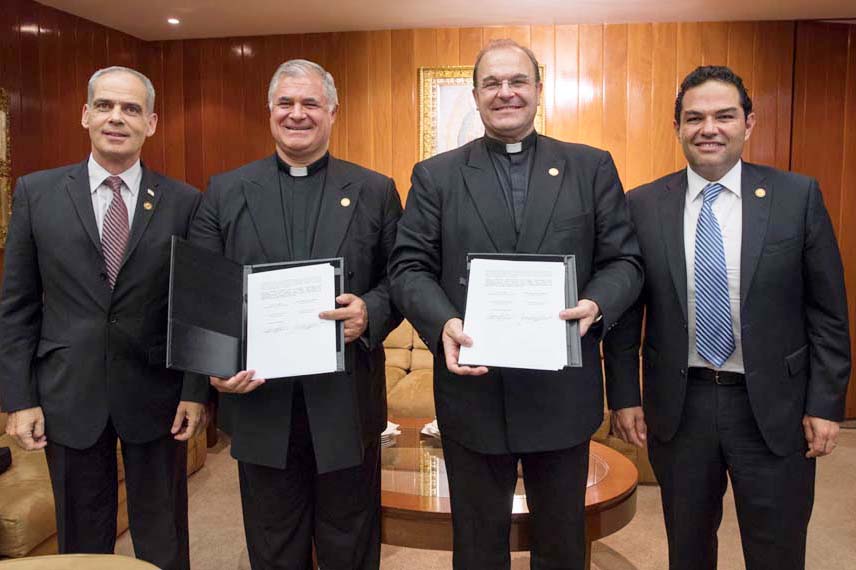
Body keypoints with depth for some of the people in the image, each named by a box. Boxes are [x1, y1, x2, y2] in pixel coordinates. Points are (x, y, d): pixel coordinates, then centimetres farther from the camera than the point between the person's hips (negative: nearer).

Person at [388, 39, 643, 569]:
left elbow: (624, 261, 2)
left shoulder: (592, 168, 5)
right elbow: (409, 266, -1)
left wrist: (596, 305, -18)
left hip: (563, 392, 1)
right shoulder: (435, 176, 4)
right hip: (472, 387, 0)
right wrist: (442, 322, -20)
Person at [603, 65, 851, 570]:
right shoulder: (643, 205, -2)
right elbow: (625, 311, 2)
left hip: (773, 407, 0)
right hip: (677, 406, 1)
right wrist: (624, 397, 1)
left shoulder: (798, 197, -3)